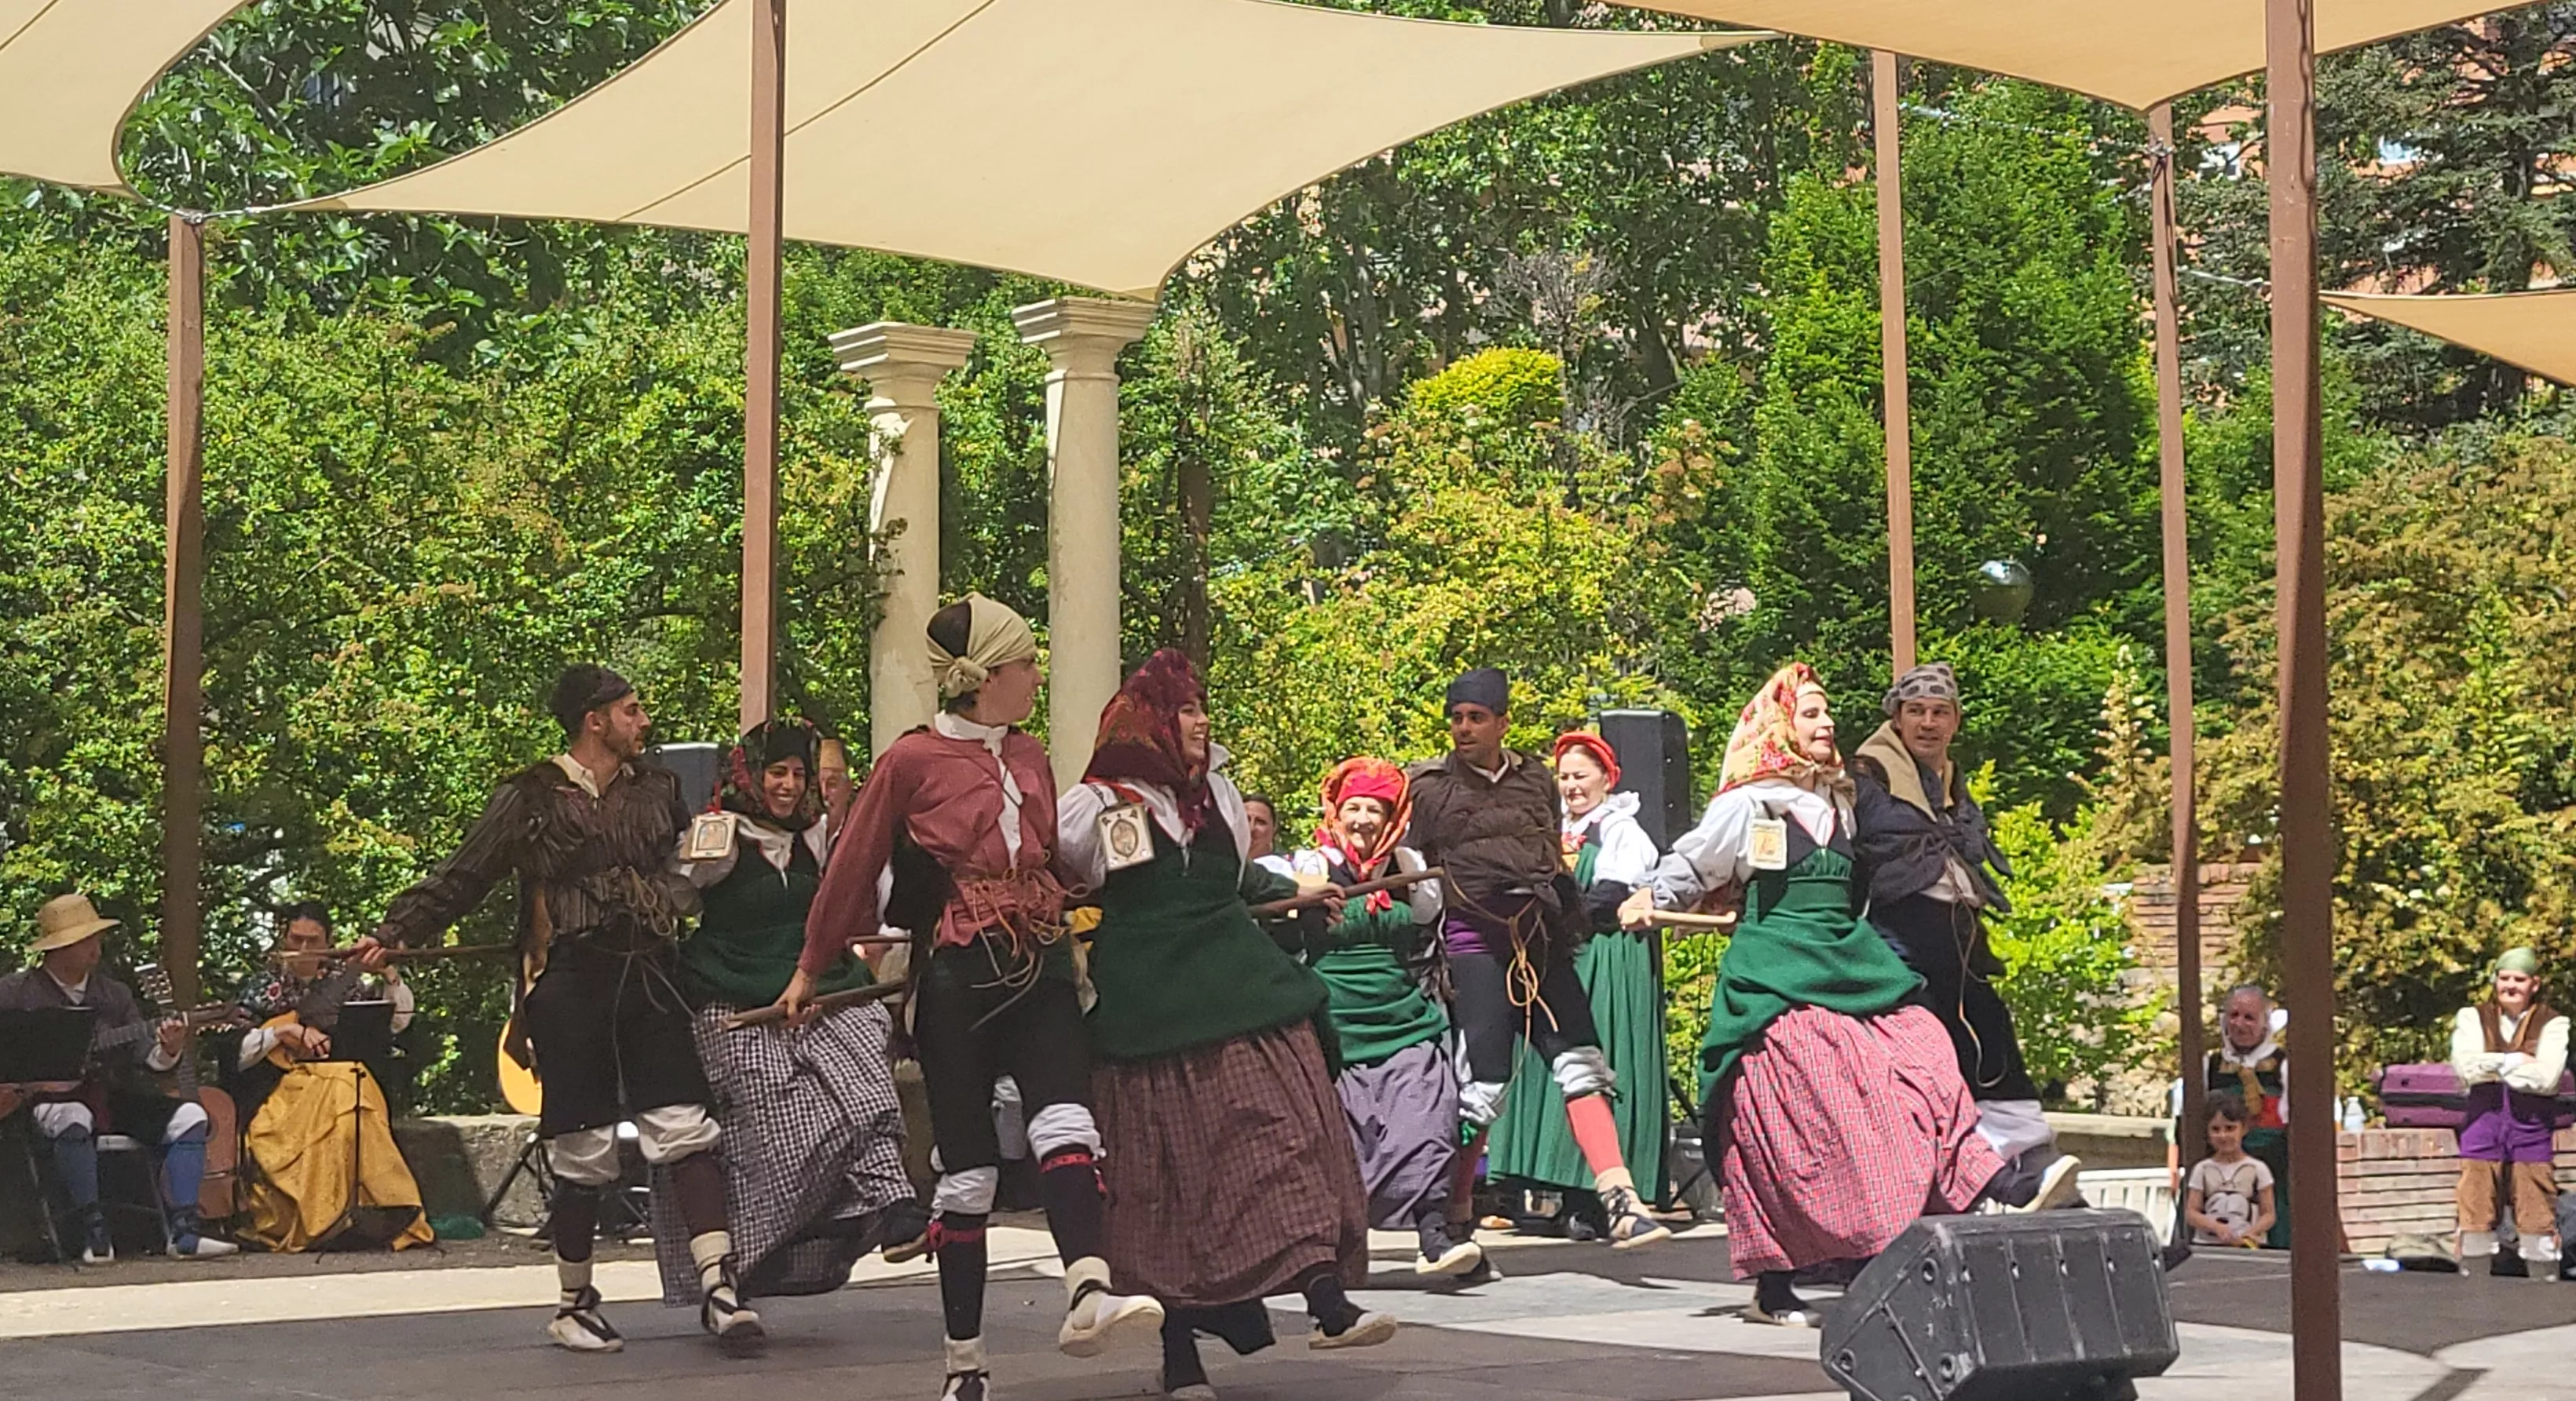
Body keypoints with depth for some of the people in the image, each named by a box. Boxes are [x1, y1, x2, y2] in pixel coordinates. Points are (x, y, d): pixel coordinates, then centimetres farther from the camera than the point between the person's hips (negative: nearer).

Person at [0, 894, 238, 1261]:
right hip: (45, 1102, -5)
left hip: (109, 1097, 5)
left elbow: (141, 1058, 6)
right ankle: (94, 1234, -29)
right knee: (73, 1119, -40)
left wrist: (167, 1052, -17)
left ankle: (185, 1233, -20)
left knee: (189, 1116, -14)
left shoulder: (115, 994, 13)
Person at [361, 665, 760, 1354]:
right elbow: (462, 877, 3)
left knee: (687, 1130, -8)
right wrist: (393, 931, -4)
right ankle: (575, 1303, 16)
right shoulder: (532, 798, 1)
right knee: (582, 1152, 2)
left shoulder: (657, 788, 13)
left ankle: (719, 1285, -10)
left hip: (650, 979, 3)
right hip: (571, 982, -3)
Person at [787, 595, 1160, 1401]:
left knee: (1064, 1116, -22)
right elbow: (853, 868, 5)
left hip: (1038, 970, 4)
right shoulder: (911, 761, -4)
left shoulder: (1029, 758, 12)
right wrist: (811, 971, 12)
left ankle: (1088, 1295, -40)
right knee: (967, 1166, 0)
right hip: (956, 978, -4)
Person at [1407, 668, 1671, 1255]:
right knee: (1482, 1084, -7)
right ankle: (1454, 1217, 6)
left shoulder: (1536, 778, 15)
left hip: (1541, 936, 4)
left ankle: (1620, 1203, -11)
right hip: (1476, 938, -4)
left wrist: (1568, 930, 19)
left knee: (1581, 1065, -7)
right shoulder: (1429, 786, 4)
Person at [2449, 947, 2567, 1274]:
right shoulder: (2473, 1018, 10)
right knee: (2475, 1220, 1)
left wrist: (2492, 1066, -5)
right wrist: (2515, 1061, -7)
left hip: (2532, 1128, -1)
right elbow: (2465, 1066, -7)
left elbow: (2546, 1077, -12)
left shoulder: (2553, 1024, 4)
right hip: (2483, 1123, 1)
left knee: (2538, 1222, -2)